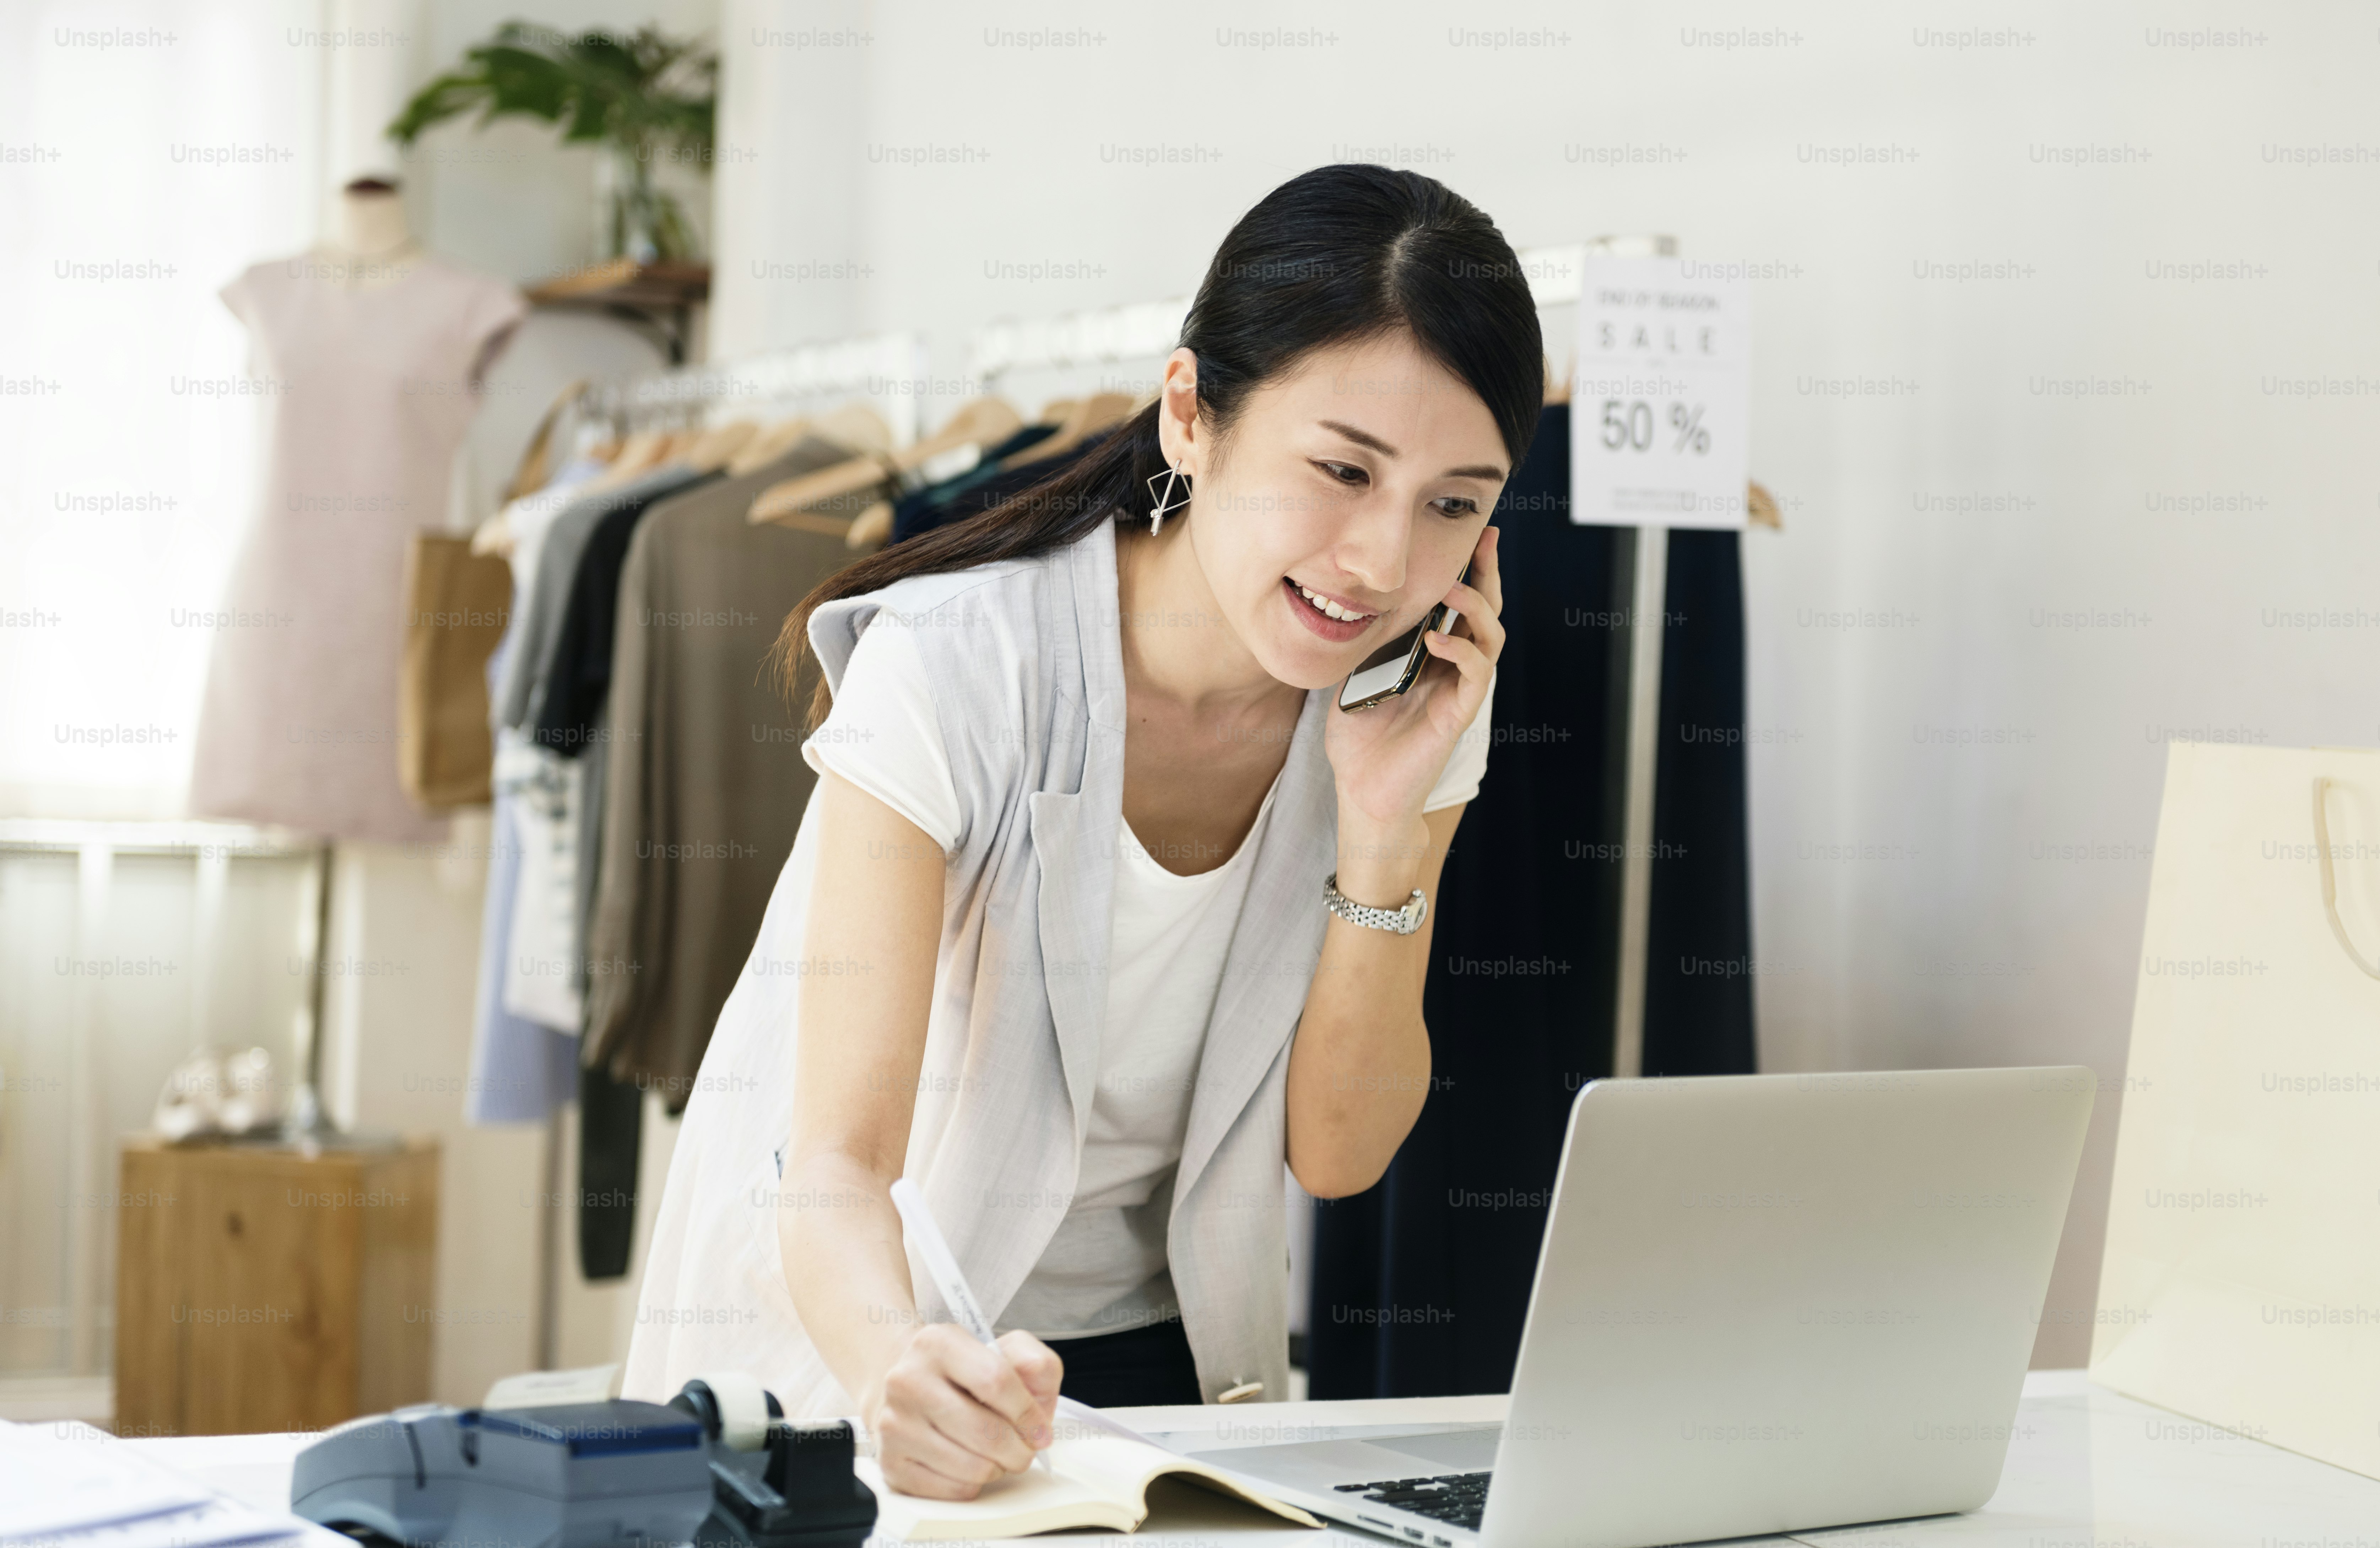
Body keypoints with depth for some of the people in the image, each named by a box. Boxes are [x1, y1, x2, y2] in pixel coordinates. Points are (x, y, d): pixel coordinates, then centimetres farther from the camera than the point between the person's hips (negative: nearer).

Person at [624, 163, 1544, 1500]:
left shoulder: (1412, 696, -8)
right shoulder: (955, 665, -23)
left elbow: (1336, 1153, -5)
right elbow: (837, 1162, -29)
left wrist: (1384, 828, -19)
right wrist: (899, 1366, -50)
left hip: (1163, 1350, 3)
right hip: (853, 1338, -3)